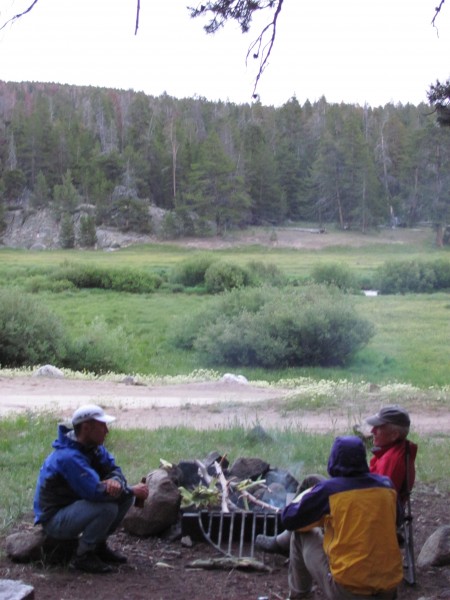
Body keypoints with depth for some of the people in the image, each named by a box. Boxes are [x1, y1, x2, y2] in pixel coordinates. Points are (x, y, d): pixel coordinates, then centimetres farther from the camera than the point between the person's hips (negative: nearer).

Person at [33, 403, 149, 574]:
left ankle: (99, 545, 10)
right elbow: (95, 492, -33)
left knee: (124, 495, -2)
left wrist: (115, 482, -25)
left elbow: (114, 469, 2)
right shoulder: (69, 457, -28)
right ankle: (83, 557, -12)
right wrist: (133, 491, -21)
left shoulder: (93, 447, 1)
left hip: (74, 506, 9)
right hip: (54, 519, -9)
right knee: (107, 507, -30)